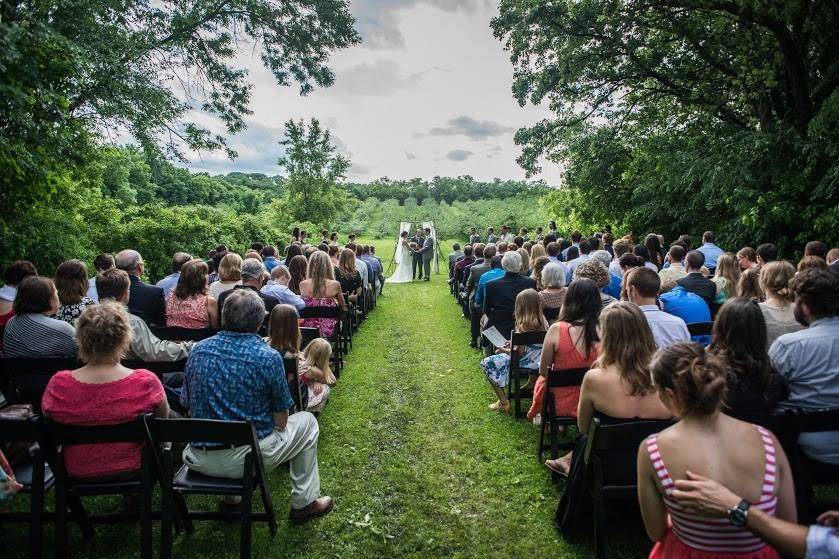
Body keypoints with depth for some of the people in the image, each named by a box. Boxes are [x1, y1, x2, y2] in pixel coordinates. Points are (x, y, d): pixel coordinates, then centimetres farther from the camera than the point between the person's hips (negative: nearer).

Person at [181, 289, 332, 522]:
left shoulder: (198, 350, -3)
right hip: (244, 460, -5)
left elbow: (189, 406, 7)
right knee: (306, 422, 18)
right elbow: (281, 420, -8)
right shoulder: (268, 357, -16)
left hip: (198, 460, 5)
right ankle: (303, 503, 24)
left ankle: (232, 497, 36)